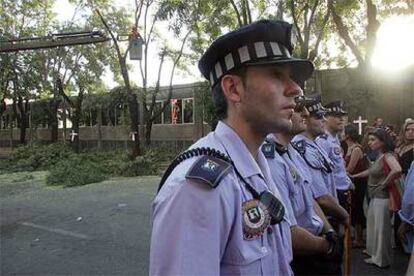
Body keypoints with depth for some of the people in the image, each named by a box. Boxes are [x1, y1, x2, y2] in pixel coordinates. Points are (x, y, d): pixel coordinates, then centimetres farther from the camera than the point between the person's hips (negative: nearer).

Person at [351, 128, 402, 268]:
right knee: (374, 226, 20)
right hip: (375, 197, 9)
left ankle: (381, 259, 20)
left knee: (381, 228, 5)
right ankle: (375, 253, 37)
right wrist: (353, 176, 19)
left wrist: (385, 184, -23)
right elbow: (371, 171, 21)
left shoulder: (388, 156, -18)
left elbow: (397, 170, -37)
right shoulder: (380, 156, 8)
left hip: (382, 197, -9)